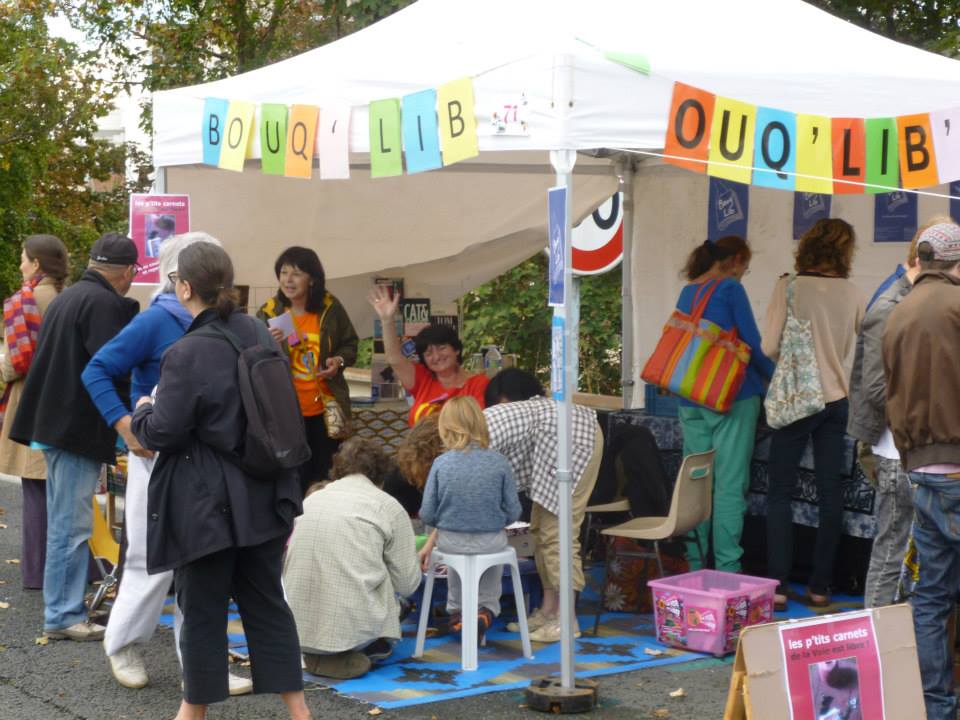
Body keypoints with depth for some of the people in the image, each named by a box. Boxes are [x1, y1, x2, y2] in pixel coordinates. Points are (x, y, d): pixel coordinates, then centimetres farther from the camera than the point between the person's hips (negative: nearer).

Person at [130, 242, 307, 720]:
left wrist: (141, 413, 5)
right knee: (266, 601, 14)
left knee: (203, 609, 7)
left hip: (207, 502, -6)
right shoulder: (257, 334, 3)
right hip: (263, 496, 6)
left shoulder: (186, 354, -19)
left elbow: (162, 433, -15)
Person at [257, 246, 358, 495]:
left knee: (325, 477, 13)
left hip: (326, 409, 2)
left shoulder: (330, 307, -2)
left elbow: (350, 344, 10)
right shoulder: (269, 312, -5)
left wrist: (339, 360, -10)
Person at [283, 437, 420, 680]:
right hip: (353, 626, -5)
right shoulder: (388, 506, 3)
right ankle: (345, 654, 5)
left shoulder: (311, 499, 17)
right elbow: (407, 583, 4)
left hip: (298, 627, 5)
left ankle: (317, 655, 9)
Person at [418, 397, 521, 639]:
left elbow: (427, 515, -8)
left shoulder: (441, 464, -11)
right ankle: (487, 608, 24)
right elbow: (512, 512, -6)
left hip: (451, 542, 1)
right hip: (490, 543, -1)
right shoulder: (499, 462, -11)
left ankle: (457, 610, 32)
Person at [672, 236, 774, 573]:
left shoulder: (687, 292, 14)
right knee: (730, 485, -5)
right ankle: (727, 568, -6)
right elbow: (753, 343, -10)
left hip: (691, 400, 7)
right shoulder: (730, 290, -8)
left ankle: (694, 564, 11)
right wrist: (775, 378, 5)